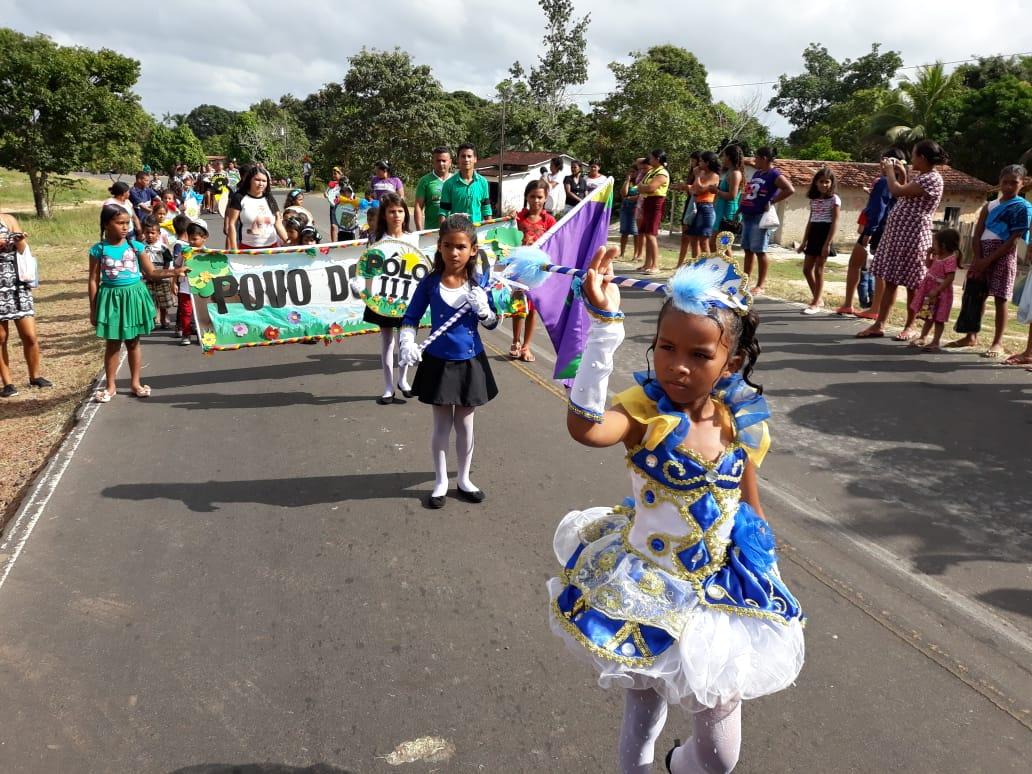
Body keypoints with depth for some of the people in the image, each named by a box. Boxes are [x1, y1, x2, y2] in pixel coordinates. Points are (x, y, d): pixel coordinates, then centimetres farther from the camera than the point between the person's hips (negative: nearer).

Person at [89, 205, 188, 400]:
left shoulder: (135, 246, -2)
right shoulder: (98, 250, -6)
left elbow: (151, 273, 3)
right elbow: (94, 281, -2)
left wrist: (174, 272, -12)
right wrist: (93, 309, -1)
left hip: (134, 296, 2)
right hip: (111, 298, -1)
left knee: (133, 342, 12)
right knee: (112, 344, 7)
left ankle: (135, 382, 24)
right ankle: (110, 386, 19)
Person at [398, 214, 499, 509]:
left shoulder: (479, 282, -7)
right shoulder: (430, 283, -10)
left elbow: (492, 323, 2)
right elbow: (410, 319, -4)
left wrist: (483, 309, -19)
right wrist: (408, 345, -22)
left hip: (470, 363, 1)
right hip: (438, 362, -1)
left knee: (465, 424, 14)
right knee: (442, 424, 11)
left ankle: (464, 479, 32)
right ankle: (441, 481, 28)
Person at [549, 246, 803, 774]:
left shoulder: (741, 425, -10)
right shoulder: (645, 411, -22)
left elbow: (750, 505, 7)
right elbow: (585, 427, -46)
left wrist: (761, 575, 16)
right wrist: (604, 323, -50)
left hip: (718, 594, 4)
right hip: (644, 590, -3)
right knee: (643, 708, 18)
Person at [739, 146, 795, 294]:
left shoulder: (774, 174, -10)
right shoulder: (757, 173, 16)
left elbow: (790, 190, -21)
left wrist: (772, 202, -17)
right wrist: (741, 207, 13)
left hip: (760, 217, -9)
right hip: (748, 215, 9)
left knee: (759, 251, -5)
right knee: (748, 249, 12)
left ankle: (760, 285, -1)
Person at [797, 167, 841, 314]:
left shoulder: (834, 199, -7)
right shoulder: (814, 199, 13)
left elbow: (835, 222, -12)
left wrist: (828, 243, -19)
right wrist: (804, 241, 14)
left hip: (825, 234, -7)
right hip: (813, 234, 7)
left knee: (818, 270, -5)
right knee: (807, 269, 7)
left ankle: (816, 303, 2)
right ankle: (818, 299, 20)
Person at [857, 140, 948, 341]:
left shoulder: (933, 179, -16)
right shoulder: (919, 177, 15)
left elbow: (897, 191, -22)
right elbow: (903, 195, 25)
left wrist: (889, 170, -5)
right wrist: (890, 173, 19)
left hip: (913, 237, -9)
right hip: (898, 233, 9)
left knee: (912, 284, 1)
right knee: (890, 281, 7)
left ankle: (910, 327, 12)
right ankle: (879, 325, 9)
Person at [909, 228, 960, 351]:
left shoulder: (950, 259, -22)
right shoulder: (937, 256, 5)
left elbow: (950, 278, -26)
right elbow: (928, 266, 22)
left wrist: (937, 290, -29)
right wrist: (929, 254, 6)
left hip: (940, 293, -9)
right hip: (930, 290, 9)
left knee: (938, 318, 1)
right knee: (929, 316, 18)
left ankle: (936, 342, 7)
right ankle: (923, 338, 28)